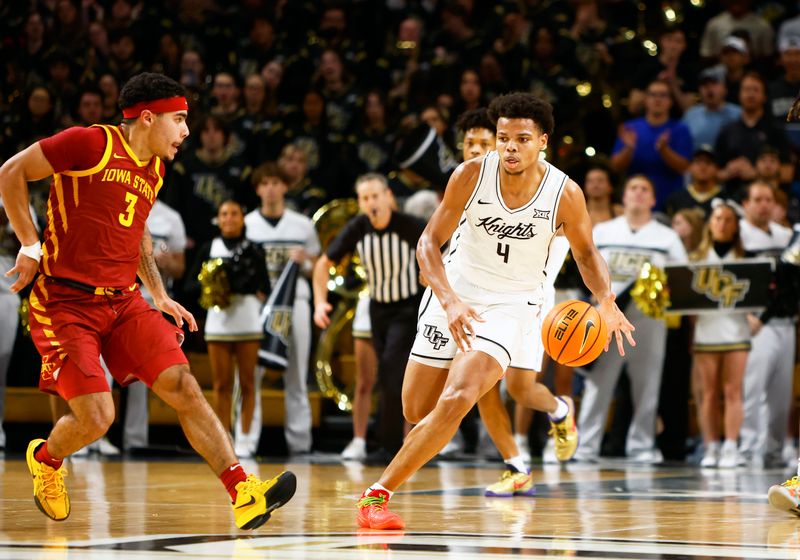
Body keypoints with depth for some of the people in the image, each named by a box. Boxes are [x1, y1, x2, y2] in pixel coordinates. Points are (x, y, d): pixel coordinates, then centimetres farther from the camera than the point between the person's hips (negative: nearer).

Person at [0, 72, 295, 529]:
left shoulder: (155, 169, 13)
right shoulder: (91, 144, -11)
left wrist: (160, 296, 22)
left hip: (124, 303, 7)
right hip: (65, 302, -7)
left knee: (184, 387, -9)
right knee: (96, 418, -14)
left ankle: (245, 494, -13)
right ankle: (45, 459, 21)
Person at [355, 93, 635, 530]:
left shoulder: (565, 194, -15)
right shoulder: (471, 175, -17)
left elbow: (585, 252, 4)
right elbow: (429, 242, -13)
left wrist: (606, 302, -16)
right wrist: (449, 300, -30)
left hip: (512, 303, -2)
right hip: (455, 293, 2)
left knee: (456, 401, -23)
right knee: (416, 411, 7)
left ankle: (378, 493, -15)